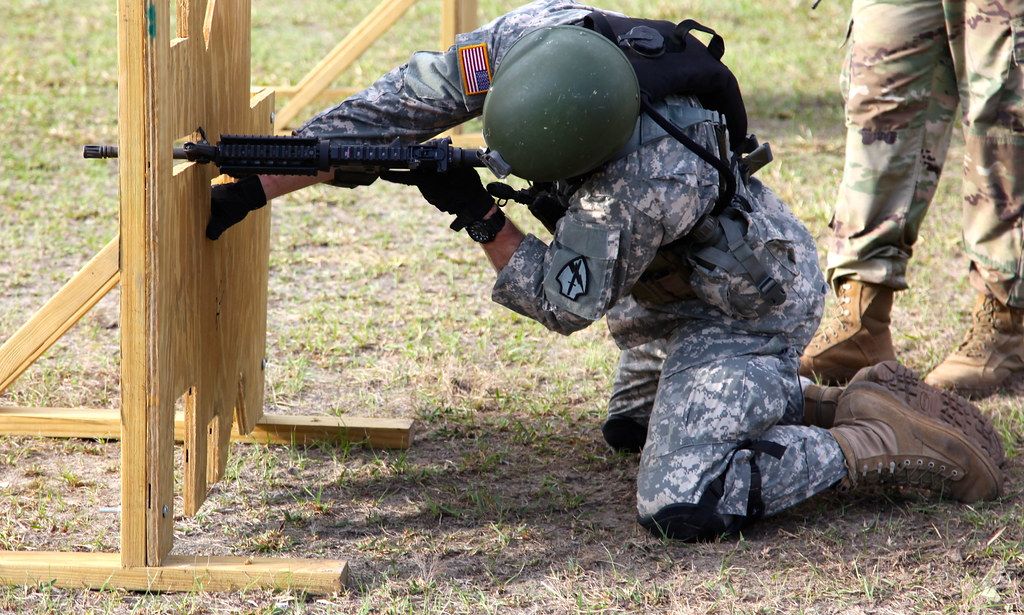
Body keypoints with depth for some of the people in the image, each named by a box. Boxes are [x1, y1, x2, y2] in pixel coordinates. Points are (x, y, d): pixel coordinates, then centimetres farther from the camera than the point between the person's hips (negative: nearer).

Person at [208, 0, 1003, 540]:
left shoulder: (652, 176, -42)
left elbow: (565, 305, -26)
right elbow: (407, 102, -18)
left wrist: (478, 215, -28)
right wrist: (256, 186, -20)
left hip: (746, 311, -9)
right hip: (674, 289, 9)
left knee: (680, 508, -19)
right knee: (632, 425, 28)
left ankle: (883, 446, -5)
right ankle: (842, 404, 27)